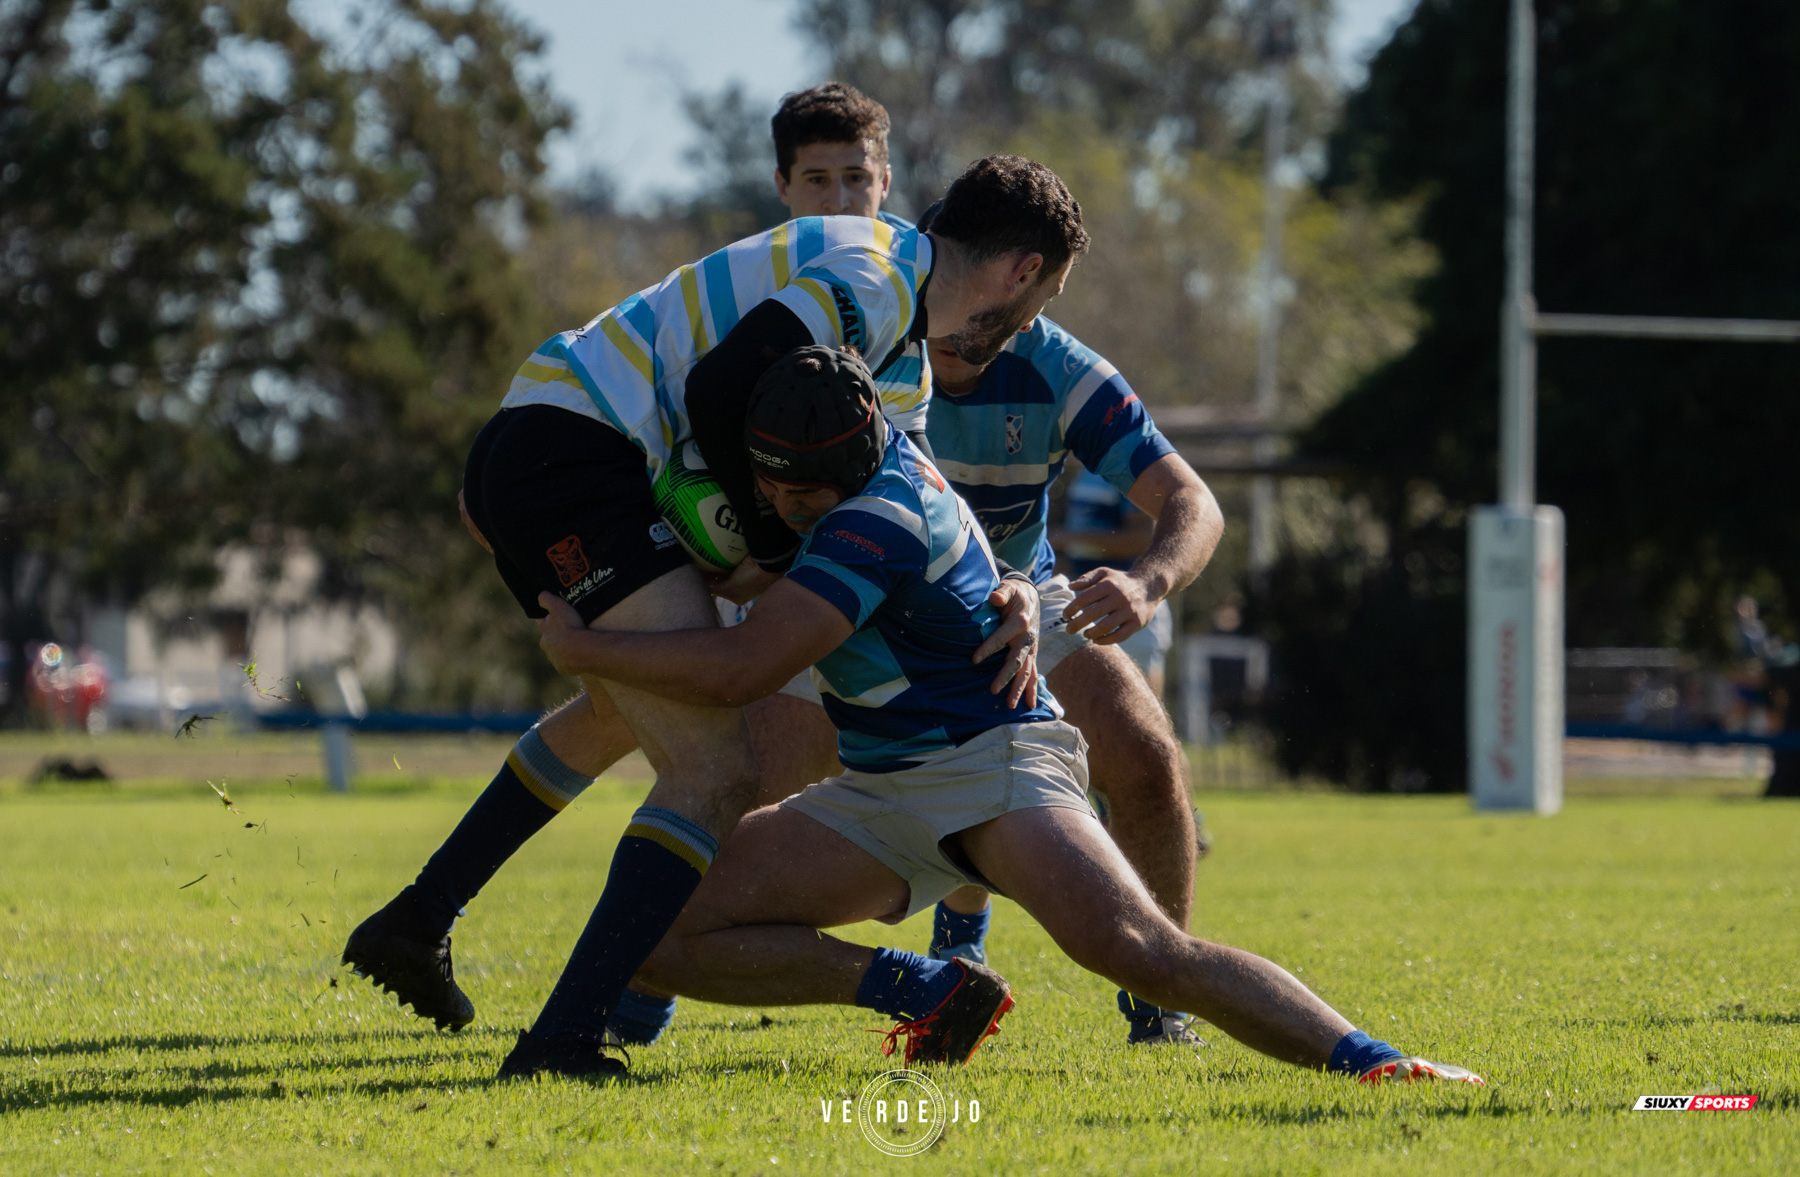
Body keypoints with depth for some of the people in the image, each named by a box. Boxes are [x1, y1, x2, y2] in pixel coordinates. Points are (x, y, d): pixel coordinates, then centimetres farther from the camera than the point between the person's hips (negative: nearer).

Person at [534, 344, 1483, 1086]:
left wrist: (582, 647, -17)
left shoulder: (881, 517, -25)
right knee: (658, 934, -8)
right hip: (875, 794, 9)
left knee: (1141, 950, -34)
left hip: (988, 758, -9)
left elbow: (739, 671, -30)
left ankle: (1373, 1063, -29)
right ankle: (928, 991, -6)